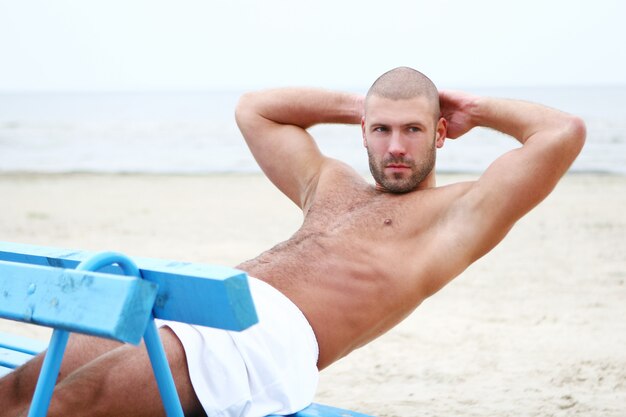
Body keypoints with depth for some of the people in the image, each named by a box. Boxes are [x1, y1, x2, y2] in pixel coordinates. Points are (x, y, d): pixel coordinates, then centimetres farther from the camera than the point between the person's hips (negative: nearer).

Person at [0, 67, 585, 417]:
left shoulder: (457, 212, 12)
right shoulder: (330, 185, 31)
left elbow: (564, 133, 2)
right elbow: (255, 109, 40)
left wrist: (475, 110, 17)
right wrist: (358, 106, 34)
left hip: (275, 339, -8)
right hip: (208, 313, 8)